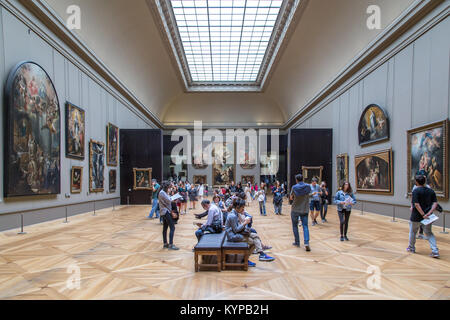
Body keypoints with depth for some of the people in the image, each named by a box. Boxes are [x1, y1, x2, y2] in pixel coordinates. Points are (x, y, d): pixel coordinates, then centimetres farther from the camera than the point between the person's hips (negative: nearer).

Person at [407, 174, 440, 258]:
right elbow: (435, 203, -4)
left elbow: (416, 204, -22)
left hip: (416, 217, -4)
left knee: (413, 231, 16)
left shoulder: (416, 191, -14)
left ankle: (411, 248, 32)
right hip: (428, 217, 4)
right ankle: (435, 251, 7)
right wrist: (429, 213, -11)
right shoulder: (431, 191, 2)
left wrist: (423, 214, -17)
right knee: (429, 233, 17)